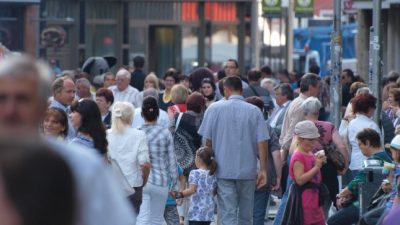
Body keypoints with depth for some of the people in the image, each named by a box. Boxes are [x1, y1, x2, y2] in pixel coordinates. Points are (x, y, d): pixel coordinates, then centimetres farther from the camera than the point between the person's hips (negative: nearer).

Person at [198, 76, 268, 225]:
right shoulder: (254, 111, -2)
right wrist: (263, 170, -2)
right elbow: (262, 142, -6)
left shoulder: (215, 109, -3)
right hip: (248, 170, 1)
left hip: (223, 170, -1)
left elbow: (208, 140, 1)